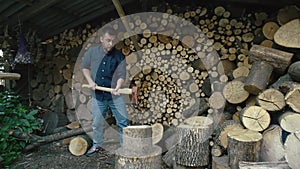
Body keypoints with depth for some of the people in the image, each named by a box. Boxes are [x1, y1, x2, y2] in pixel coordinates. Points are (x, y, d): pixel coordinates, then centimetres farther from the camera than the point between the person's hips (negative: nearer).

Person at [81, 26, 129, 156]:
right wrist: (90, 81, -2)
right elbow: (85, 68, 13)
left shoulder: (119, 56, -5)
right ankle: (97, 145, 36)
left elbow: (122, 75, -8)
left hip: (115, 96, -1)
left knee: (123, 122, 1)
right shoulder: (92, 52, 2)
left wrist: (117, 87, -27)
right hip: (97, 95, 2)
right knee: (97, 123, 14)